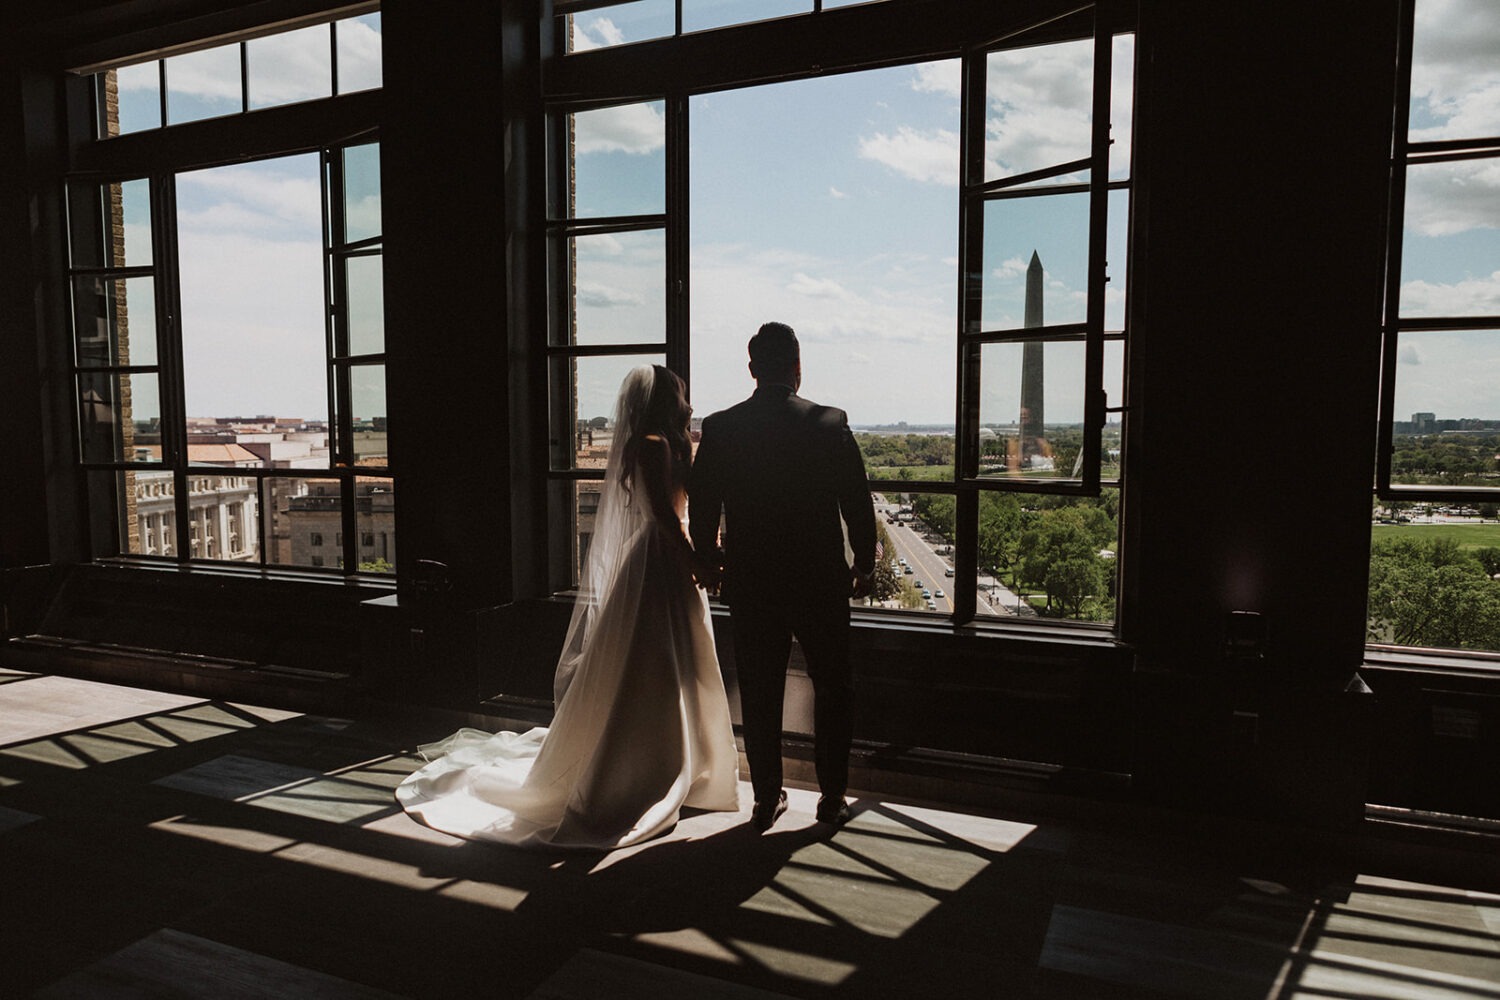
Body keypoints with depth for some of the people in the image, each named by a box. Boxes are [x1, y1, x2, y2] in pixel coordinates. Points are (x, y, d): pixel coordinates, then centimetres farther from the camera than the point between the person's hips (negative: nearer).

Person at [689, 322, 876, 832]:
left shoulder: (720, 428, -4)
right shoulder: (830, 423, -9)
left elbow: (700, 509, 1)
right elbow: (858, 502, -5)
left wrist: (710, 562, 17)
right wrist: (864, 563, 8)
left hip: (749, 583, 2)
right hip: (819, 579, -1)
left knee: (759, 693, 12)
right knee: (833, 687, 15)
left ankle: (766, 798, 21)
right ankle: (832, 796, 20)